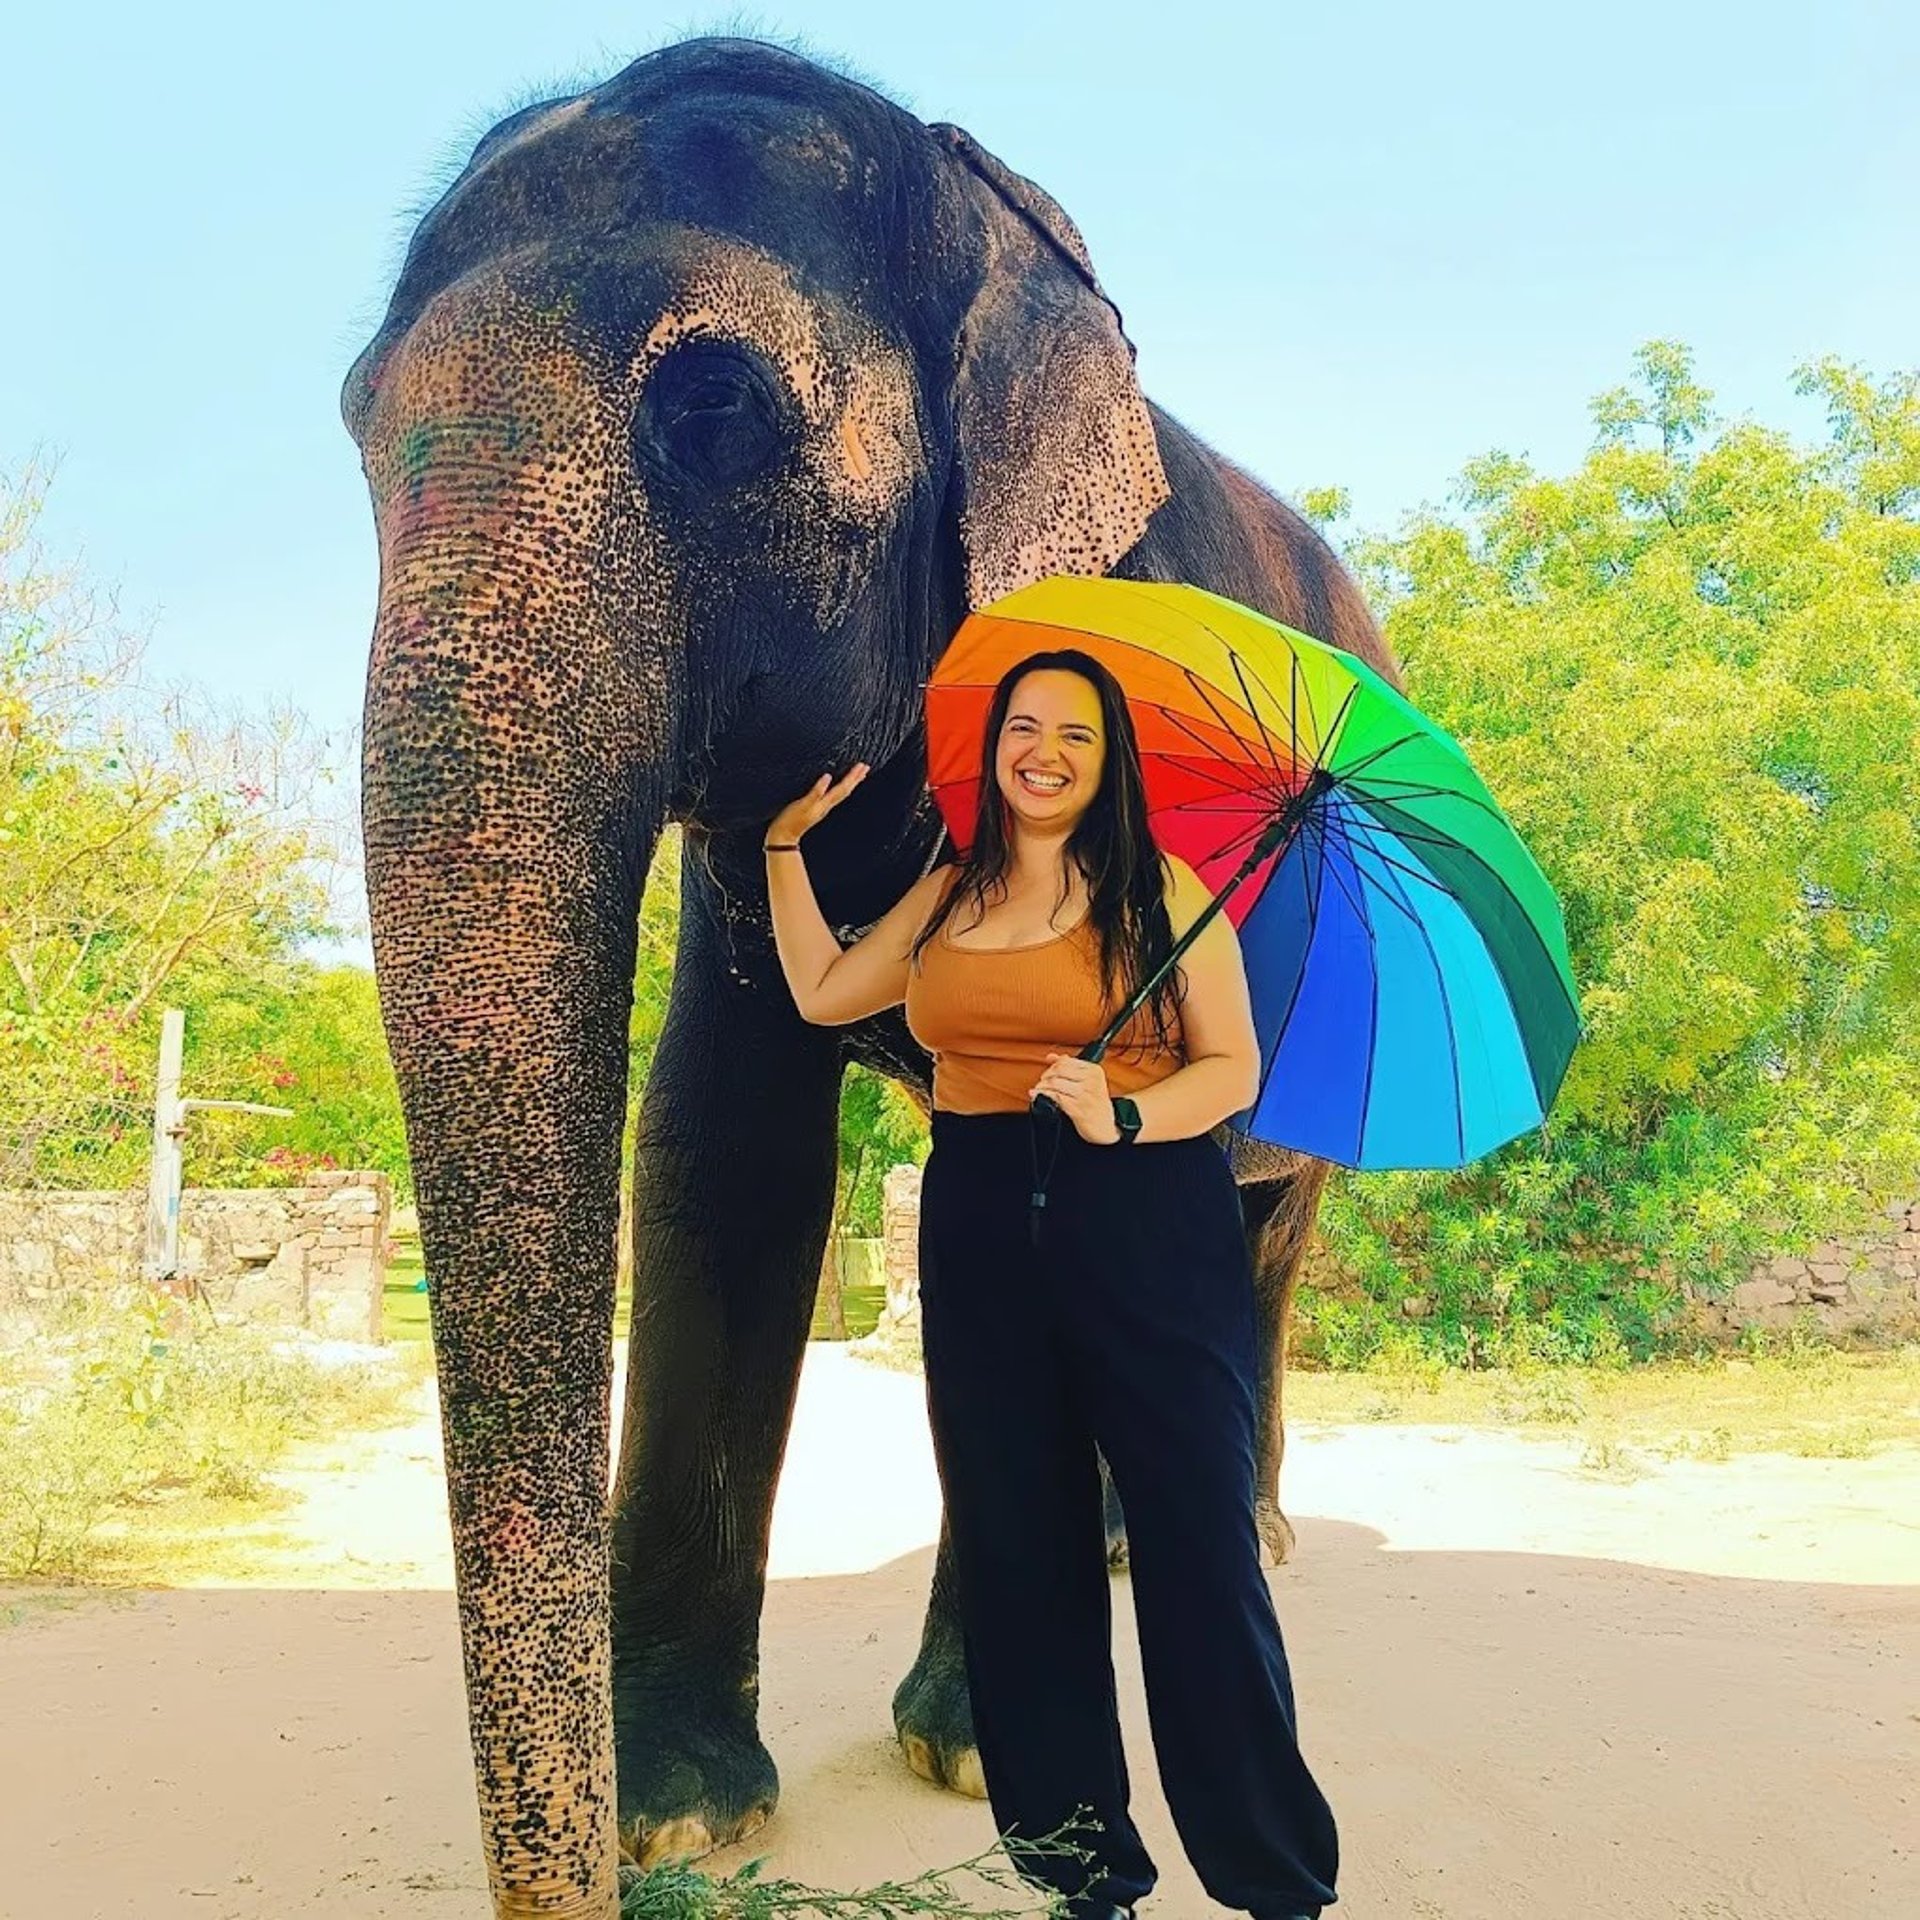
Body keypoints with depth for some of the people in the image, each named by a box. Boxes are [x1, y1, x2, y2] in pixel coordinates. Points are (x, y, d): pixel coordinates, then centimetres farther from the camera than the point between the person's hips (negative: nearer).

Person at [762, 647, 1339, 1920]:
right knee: (1020, 1552, 6)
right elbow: (821, 992, 20)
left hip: (1149, 1229, -4)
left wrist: (1122, 1118, -18)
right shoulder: (948, 897, 16)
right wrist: (787, 844, 21)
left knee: (1199, 1549, -6)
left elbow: (1234, 1066, -2)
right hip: (982, 1233, 5)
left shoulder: (1160, 891, 2)